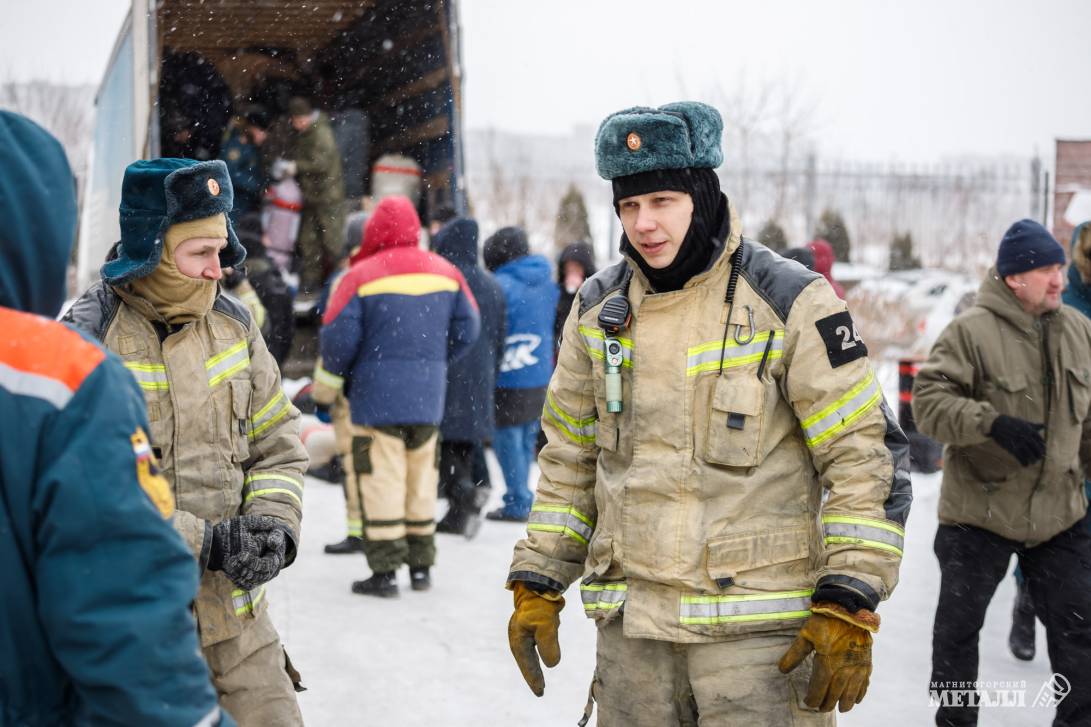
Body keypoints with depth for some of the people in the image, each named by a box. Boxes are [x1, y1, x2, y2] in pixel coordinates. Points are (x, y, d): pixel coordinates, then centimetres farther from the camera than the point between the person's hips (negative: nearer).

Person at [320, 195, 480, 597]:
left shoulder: (360, 277, -11)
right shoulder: (446, 273, 3)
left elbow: (337, 339, -11)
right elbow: (467, 329, 8)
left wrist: (338, 369, 10)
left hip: (376, 398, -4)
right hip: (428, 399, 4)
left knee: (381, 480, 0)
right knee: (422, 481, 15)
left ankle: (384, 571, -1)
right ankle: (421, 566, 21)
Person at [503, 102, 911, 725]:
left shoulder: (790, 302, -8)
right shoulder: (598, 308, 7)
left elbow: (867, 456, -8)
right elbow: (569, 458, 16)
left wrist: (847, 607, -14)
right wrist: (538, 586, 11)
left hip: (757, 624, -4)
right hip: (630, 623, 5)